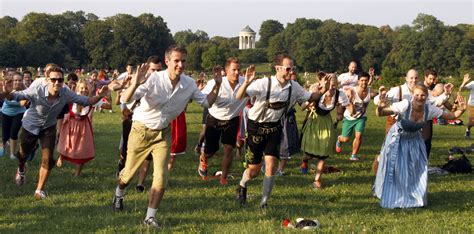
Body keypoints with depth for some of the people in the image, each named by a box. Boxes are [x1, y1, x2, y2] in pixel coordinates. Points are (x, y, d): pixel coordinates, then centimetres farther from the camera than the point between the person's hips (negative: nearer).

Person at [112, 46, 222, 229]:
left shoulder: (189, 84, -12)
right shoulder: (154, 79, -26)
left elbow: (207, 102, 3)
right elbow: (125, 100, -33)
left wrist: (217, 85, -12)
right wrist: (135, 84, -53)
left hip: (163, 134, 3)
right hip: (141, 131, -3)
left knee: (161, 178, -6)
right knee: (129, 172, 13)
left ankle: (150, 217, 10)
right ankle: (118, 195, 47)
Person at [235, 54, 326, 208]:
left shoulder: (294, 87, -8)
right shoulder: (263, 84, -23)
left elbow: (309, 97, 9)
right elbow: (239, 97, -30)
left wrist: (322, 91, -9)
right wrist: (247, 83, -49)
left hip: (274, 128, 3)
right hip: (256, 127, -3)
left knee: (271, 166, -10)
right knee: (254, 170, 5)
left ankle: (264, 202, 8)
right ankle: (242, 186, 40)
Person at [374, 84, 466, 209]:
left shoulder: (430, 109, -21)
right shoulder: (405, 106, -32)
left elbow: (452, 116, -11)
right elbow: (380, 114, -33)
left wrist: (461, 110, -31)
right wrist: (380, 106, -56)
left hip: (414, 141, 4)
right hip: (397, 140, -3)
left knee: (418, 170, 7)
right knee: (394, 170, 5)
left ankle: (416, 197, 30)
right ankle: (392, 198, 27)